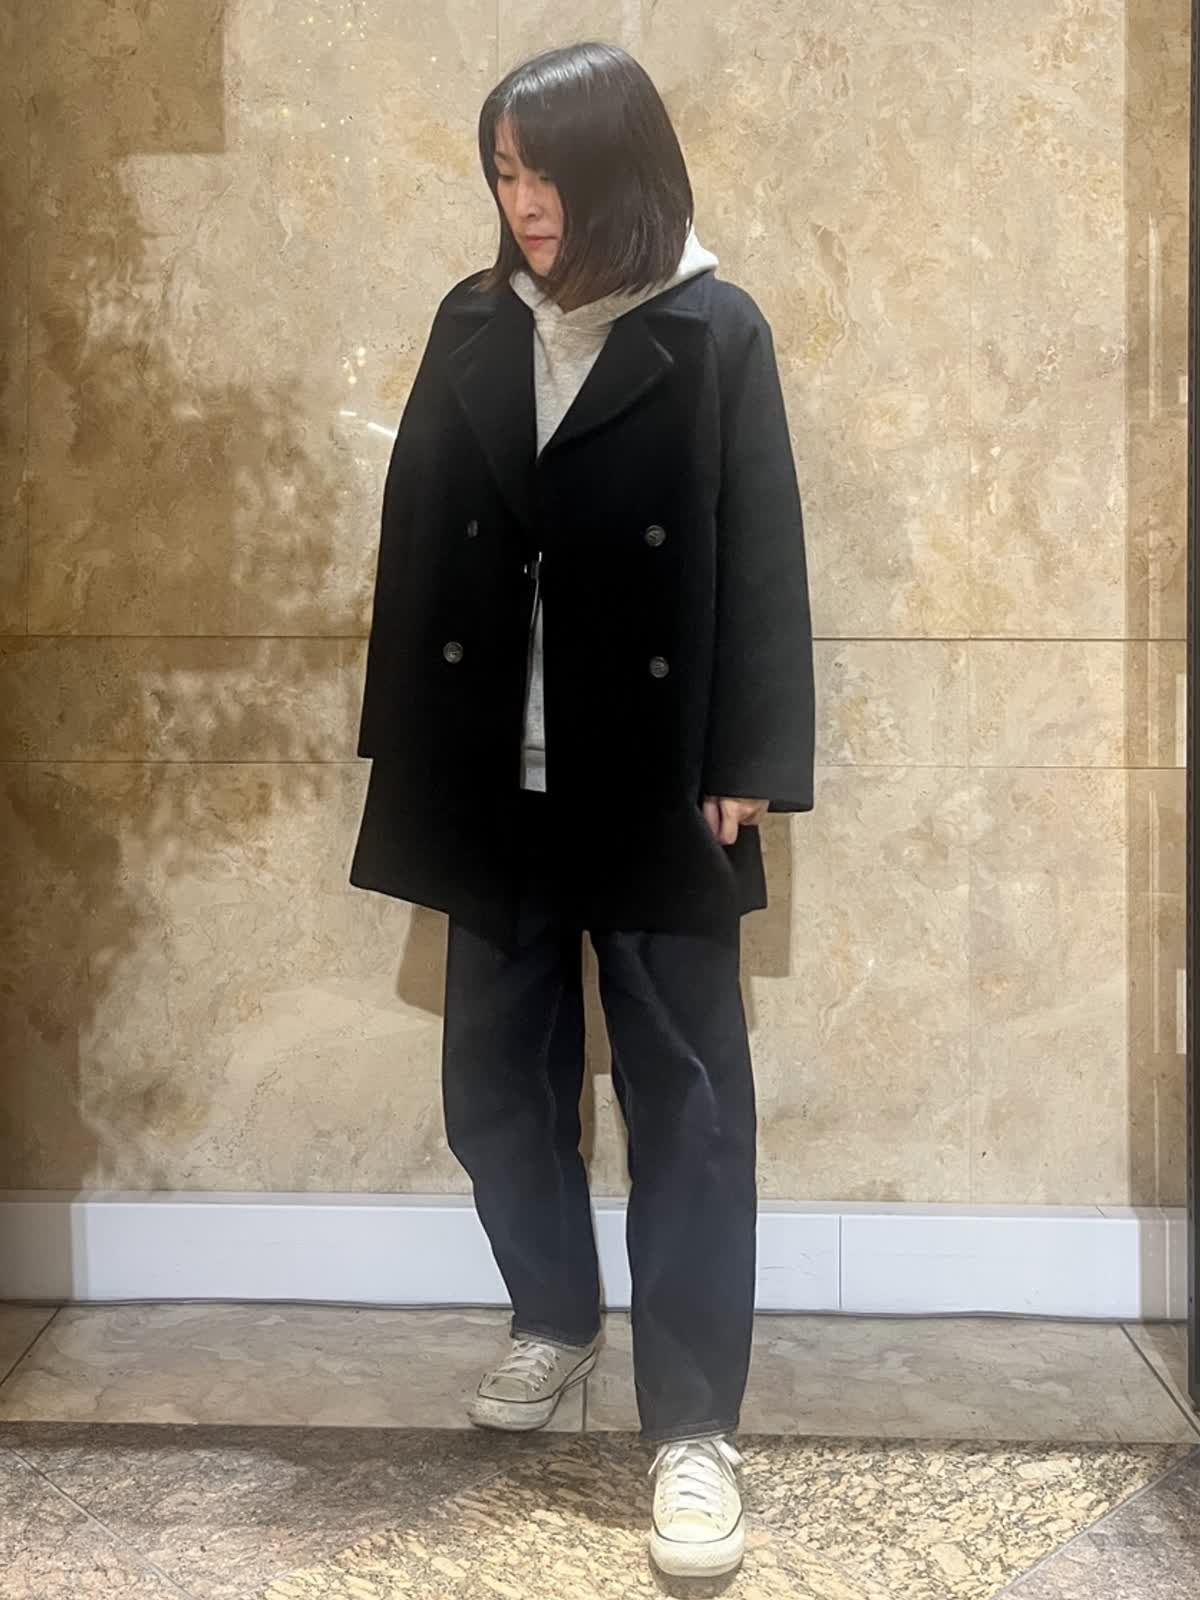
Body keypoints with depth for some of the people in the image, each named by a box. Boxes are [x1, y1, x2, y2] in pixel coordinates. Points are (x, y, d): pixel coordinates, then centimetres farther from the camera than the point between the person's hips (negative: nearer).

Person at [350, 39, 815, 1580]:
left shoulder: (715, 333, -2)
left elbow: (760, 560, -4)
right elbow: (415, 539, 5)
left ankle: (694, 1424, 13)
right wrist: (405, 746, 2)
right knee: (498, 1075, 14)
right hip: (497, 778, 4)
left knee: (684, 1094, 3)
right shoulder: (472, 326, 8)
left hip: (653, 783, -4)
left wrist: (747, 764, -9)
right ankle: (553, 1317, 37)